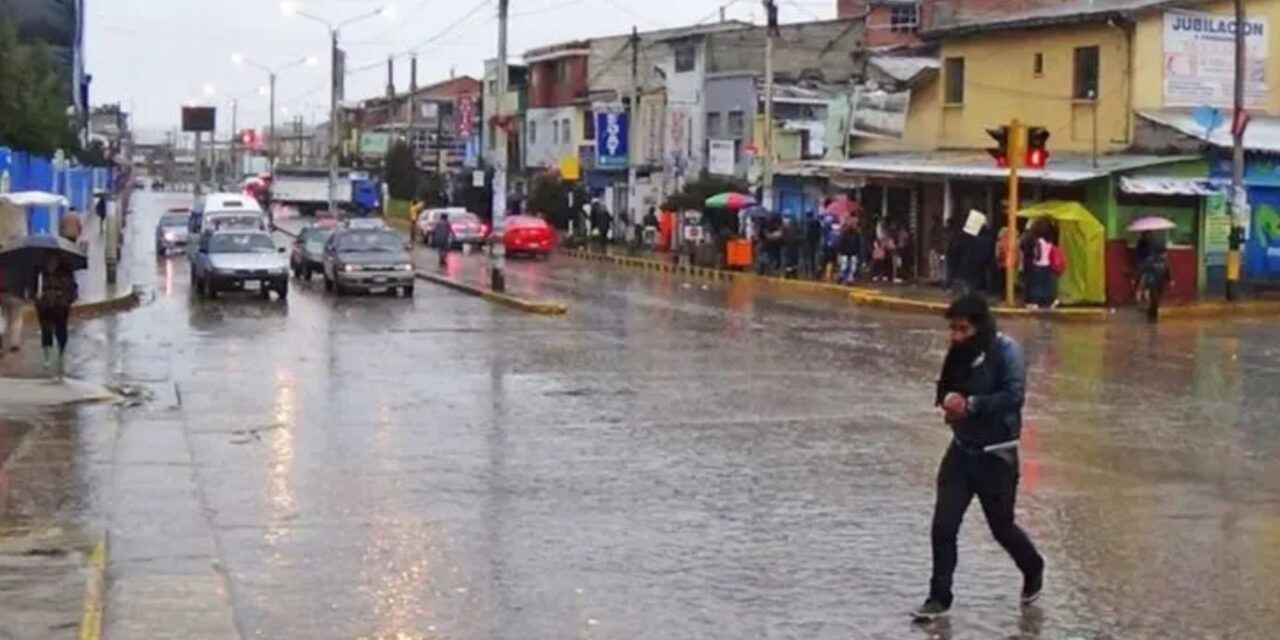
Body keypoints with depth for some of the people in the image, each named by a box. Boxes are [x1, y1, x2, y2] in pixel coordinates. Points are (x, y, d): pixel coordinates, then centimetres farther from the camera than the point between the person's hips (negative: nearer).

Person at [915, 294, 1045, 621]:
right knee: (943, 526, -2)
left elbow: (1014, 395, -25)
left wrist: (971, 405, -25)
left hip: (996, 456, -5)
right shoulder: (960, 353, 3)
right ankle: (939, 597, 9)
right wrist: (948, 399, -7)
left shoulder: (1007, 351, -16)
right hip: (961, 450, 5)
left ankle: (1033, 570, 41)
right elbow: (945, 387, 16)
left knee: (1002, 527, 11)